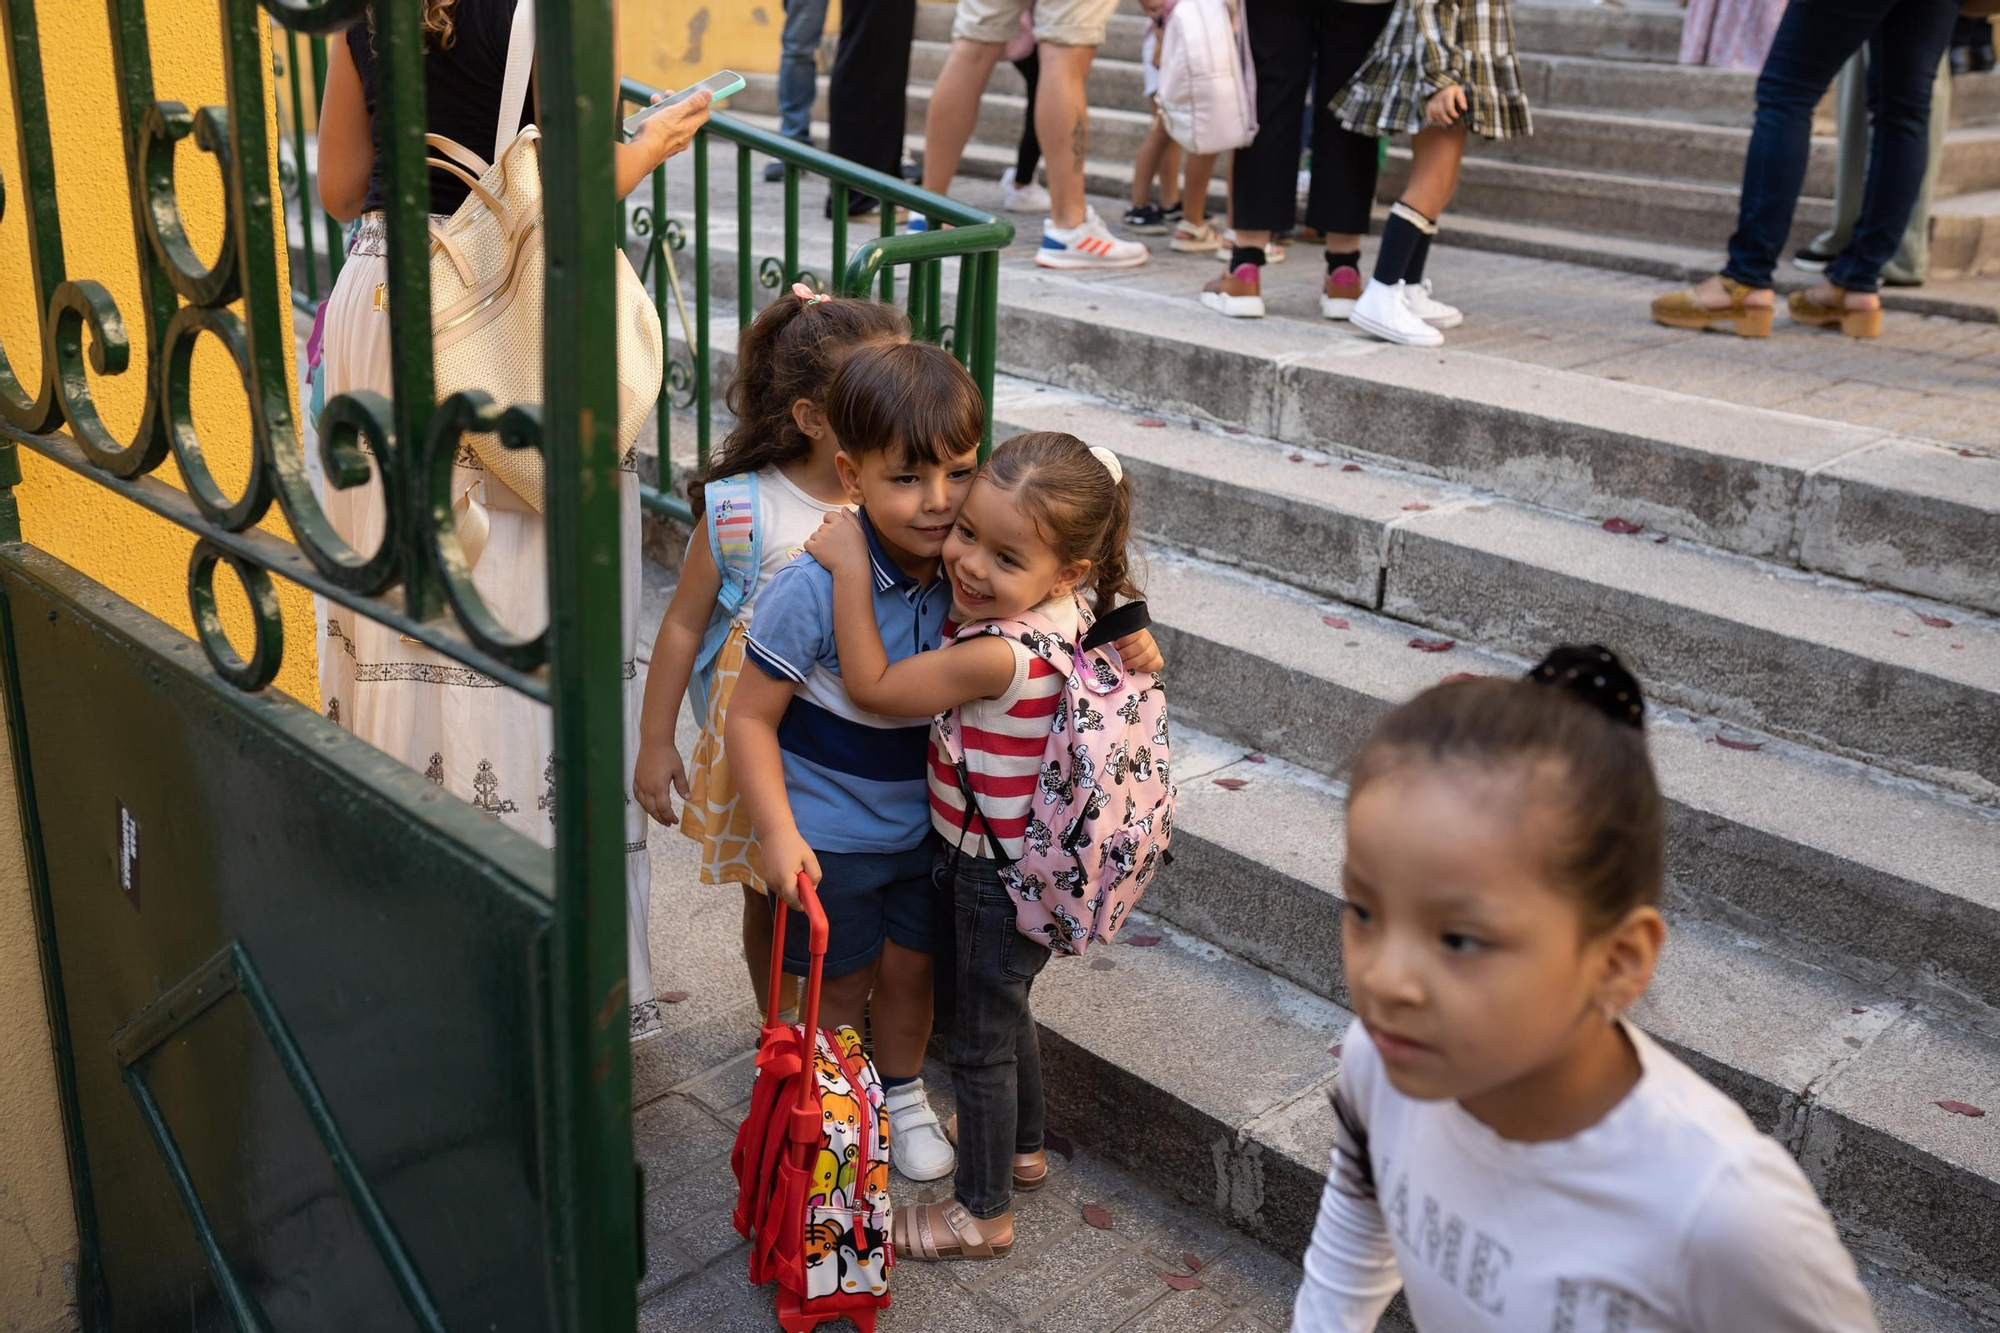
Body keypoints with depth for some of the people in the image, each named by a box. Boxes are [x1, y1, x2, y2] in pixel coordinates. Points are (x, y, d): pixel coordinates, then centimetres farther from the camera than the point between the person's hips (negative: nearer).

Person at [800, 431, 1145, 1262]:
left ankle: (982, 1215, 32)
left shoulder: (1001, 655, -35)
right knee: (1003, 1007, 30)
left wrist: (850, 565, -24)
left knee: (981, 1038, 11)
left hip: (1003, 876, -9)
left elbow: (871, 684, -26)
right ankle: (1022, 1146, 53)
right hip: (1021, 859, 9)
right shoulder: (1062, 608, -10)